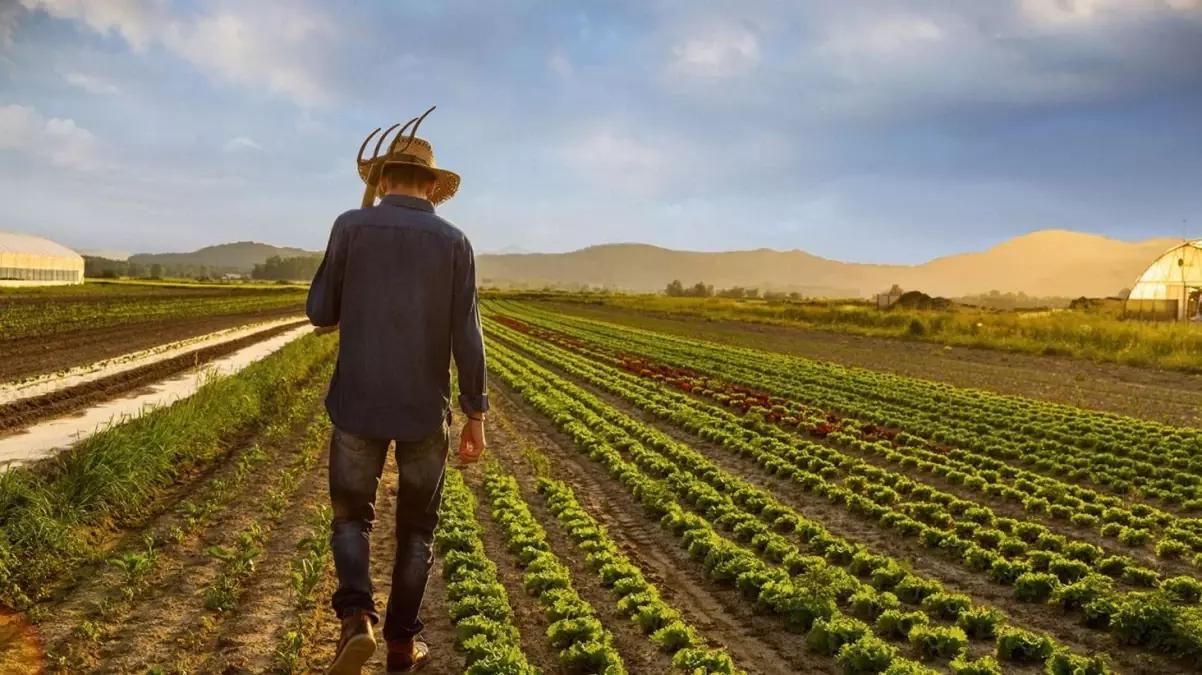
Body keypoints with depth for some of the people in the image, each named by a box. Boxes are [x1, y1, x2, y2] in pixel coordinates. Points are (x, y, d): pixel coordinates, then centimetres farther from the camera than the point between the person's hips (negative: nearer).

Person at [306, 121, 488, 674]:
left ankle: (356, 619, -7)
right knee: (416, 527, 17)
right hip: (425, 410, 1)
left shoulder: (351, 226, -4)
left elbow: (320, 315, 0)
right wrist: (477, 416, 0)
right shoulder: (454, 242, -3)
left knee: (351, 516, 16)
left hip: (359, 403, 0)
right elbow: (466, 339, -7)